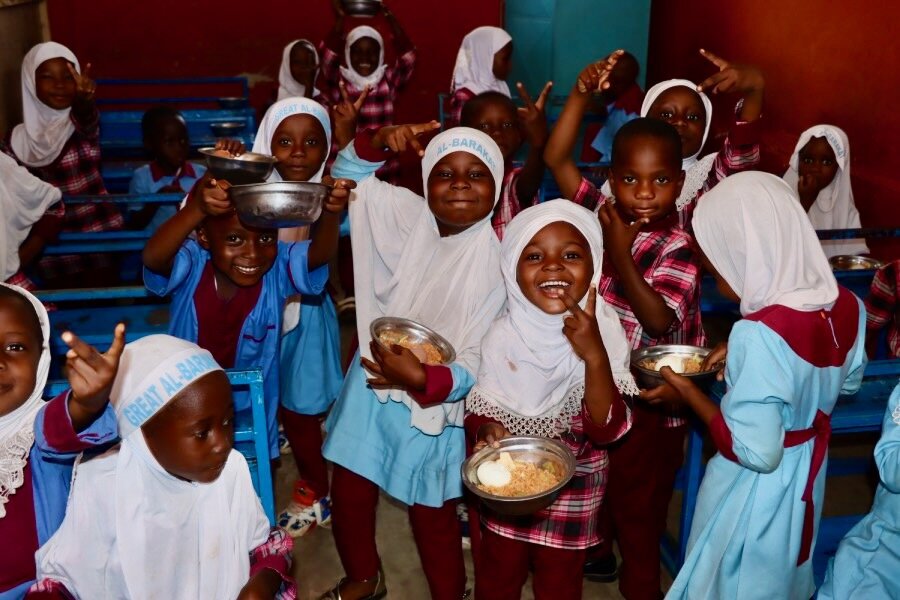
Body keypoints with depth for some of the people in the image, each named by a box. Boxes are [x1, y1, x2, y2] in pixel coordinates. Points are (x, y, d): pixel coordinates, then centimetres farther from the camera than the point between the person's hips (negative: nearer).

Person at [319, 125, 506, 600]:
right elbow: (349, 176, 7)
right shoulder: (413, 216, -5)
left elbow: (481, 359, -21)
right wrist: (379, 141, -11)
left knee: (432, 514, 10)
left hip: (432, 404, -5)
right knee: (349, 489, 18)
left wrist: (422, 378, -35)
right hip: (373, 384, 5)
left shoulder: (497, 260, -19)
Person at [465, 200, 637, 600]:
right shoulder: (503, 336, -16)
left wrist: (595, 355, -37)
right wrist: (487, 429, -28)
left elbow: (607, 429, -24)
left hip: (573, 488, 0)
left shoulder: (604, 336, -19)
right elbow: (480, 409, -5)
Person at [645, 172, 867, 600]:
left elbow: (757, 452, -30)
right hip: (808, 474, 7)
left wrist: (687, 393, -18)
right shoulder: (847, 306, -9)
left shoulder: (760, 334, -34)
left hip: (755, 491, -6)